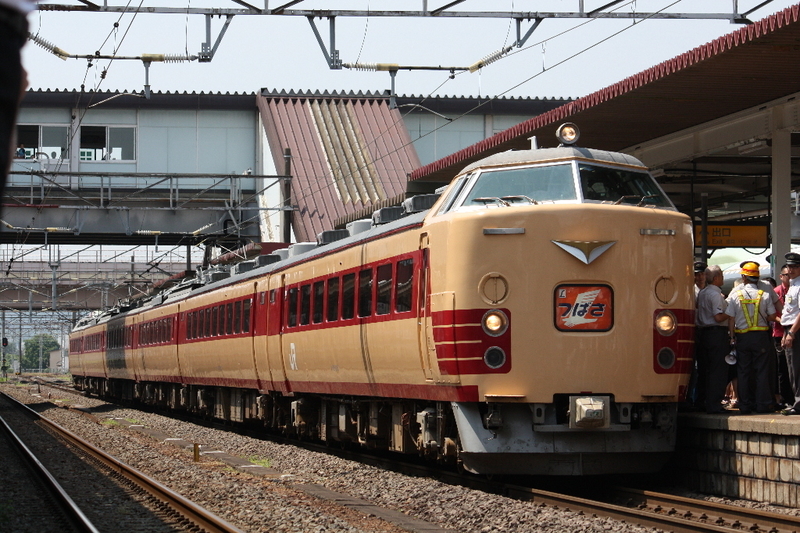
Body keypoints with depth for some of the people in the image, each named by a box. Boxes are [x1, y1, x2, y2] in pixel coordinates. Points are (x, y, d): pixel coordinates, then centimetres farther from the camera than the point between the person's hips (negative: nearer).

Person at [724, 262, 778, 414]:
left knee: (743, 371, 6)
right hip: (761, 336, 0)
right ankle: (763, 404, 2)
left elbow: (730, 318, -4)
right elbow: (772, 316, 1)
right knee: (762, 370, 3)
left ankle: (745, 405, 6)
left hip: (742, 337, 0)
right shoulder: (764, 295, -3)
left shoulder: (735, 295, -3)